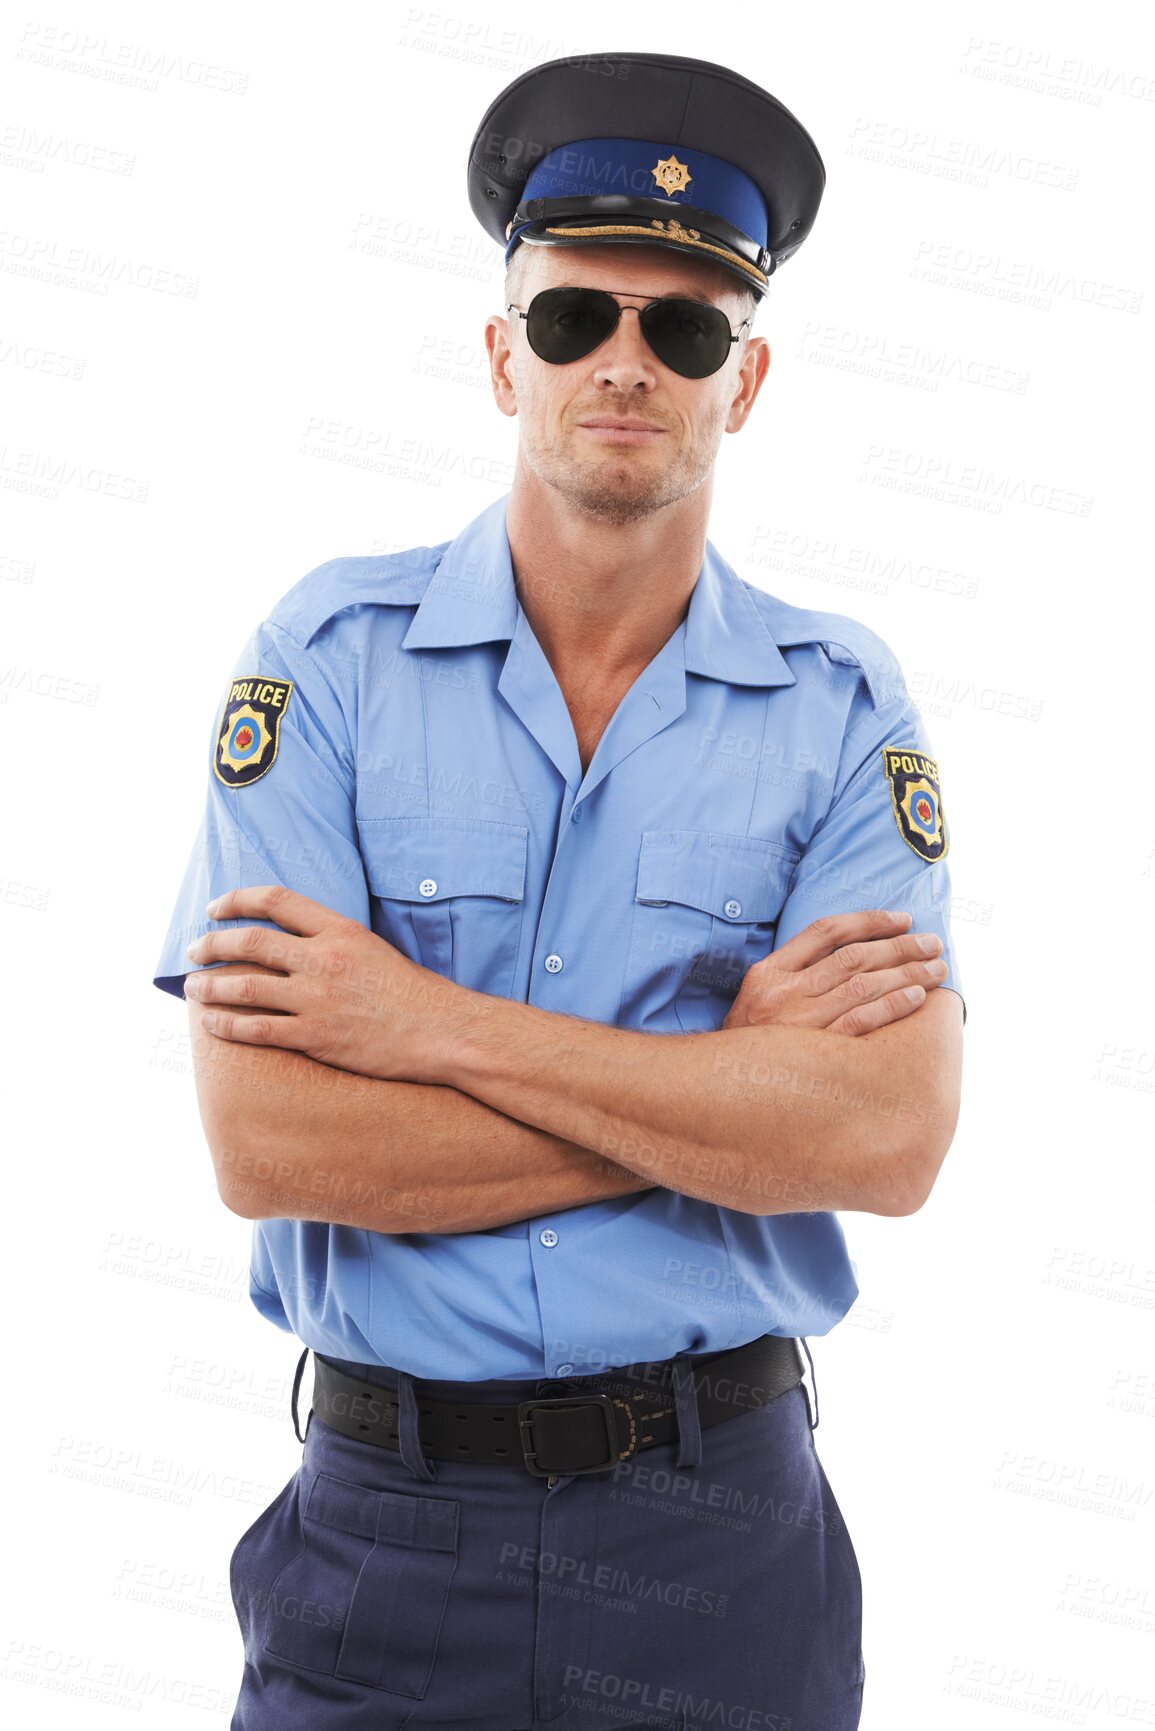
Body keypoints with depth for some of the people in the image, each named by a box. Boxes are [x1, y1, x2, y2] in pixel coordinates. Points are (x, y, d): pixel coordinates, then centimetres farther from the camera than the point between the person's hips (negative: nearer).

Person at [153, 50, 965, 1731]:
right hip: (384, 1527, 0)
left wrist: (436, 1026, -18)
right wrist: (737, 1064, -15)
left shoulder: (841, 701, -3)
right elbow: (267, 1141, -16)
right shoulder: (331, 656, -7)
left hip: (722, 1528, 1)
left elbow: (892, 1136, -16)